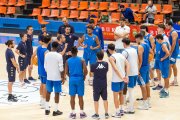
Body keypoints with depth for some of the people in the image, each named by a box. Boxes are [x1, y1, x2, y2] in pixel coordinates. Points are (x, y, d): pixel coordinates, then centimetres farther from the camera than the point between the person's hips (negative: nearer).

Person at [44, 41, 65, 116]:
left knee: (48, 92, 15)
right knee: (57, 93, 4)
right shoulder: (59, 56, -15)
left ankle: (47, 109, 20)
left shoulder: (47, 55, -2)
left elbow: (45, 66, 6)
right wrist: (63, 78, -5)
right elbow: (61, 68, -14)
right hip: (57, 77, -4)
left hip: (49, 77, 4)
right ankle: (55, 111, 7)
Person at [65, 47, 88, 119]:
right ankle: (82, 113, 13)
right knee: (80, 97, 6)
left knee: (72, 97, 8)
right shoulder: (81, 60, -6)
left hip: (72, 79, 1)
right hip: (80, 79, -1)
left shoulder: (68, 61, -1)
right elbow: (85, 71, -12)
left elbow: (66, 72, 0)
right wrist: (84, 77, 6)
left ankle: (73, 113, 13)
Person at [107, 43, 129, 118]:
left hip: (116, 79, -7)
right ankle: (121, 110, 32)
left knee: (115, 95, 4)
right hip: (122, 78, 7)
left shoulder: (111, 58, -14)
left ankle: (117, 113, 8)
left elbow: (116, 69, -24)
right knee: (121, 93, 23)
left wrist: (122, 77, -24)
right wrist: (126, 76, -2)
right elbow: (127, 65, 1)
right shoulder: (121, 55, 7)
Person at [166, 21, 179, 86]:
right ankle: (175, 81, 18)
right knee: (173, 65, 12)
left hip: (173, 52, -10)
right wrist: (170, 52, 17)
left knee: (170, 65, -9)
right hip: (172, 52, 10)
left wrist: (170, 52, -22)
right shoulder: (171, 32, 13)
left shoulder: (174, 32, -17)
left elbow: (174, 43, -22)